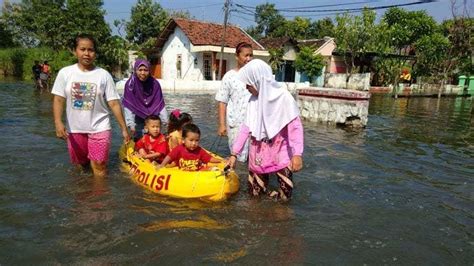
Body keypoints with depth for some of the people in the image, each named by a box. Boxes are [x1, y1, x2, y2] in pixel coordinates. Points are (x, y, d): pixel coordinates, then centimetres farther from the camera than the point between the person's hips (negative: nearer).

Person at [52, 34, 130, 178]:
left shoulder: (104, 75, -6)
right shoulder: (65, 73, -2)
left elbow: (114, 103, -6)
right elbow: (58, 100, -2)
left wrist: (124, 128, -7)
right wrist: (58, 122, -17)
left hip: (99, 128, -2)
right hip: (74, 129, 2)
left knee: (99, 167, -2)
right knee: (80, 165, 17)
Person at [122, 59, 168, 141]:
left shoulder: (155, 84, -6)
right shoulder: (131, 84, -12)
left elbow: (160, 105, -4)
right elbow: (128, 106, -14)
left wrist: (166, 122, -8)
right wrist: (131, 125, -20)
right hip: (139, 121, -2)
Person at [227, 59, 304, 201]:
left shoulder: (283, 98, -14)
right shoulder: (253, 100, 2)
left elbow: (295, 127, -17)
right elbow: (246, 127, 4)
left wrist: (297, 154, -27)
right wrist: (234, 153, 3)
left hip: (280, 156, -5)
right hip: (258, 155, 5)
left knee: (284, 196, -1)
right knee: (255, 194, 12)